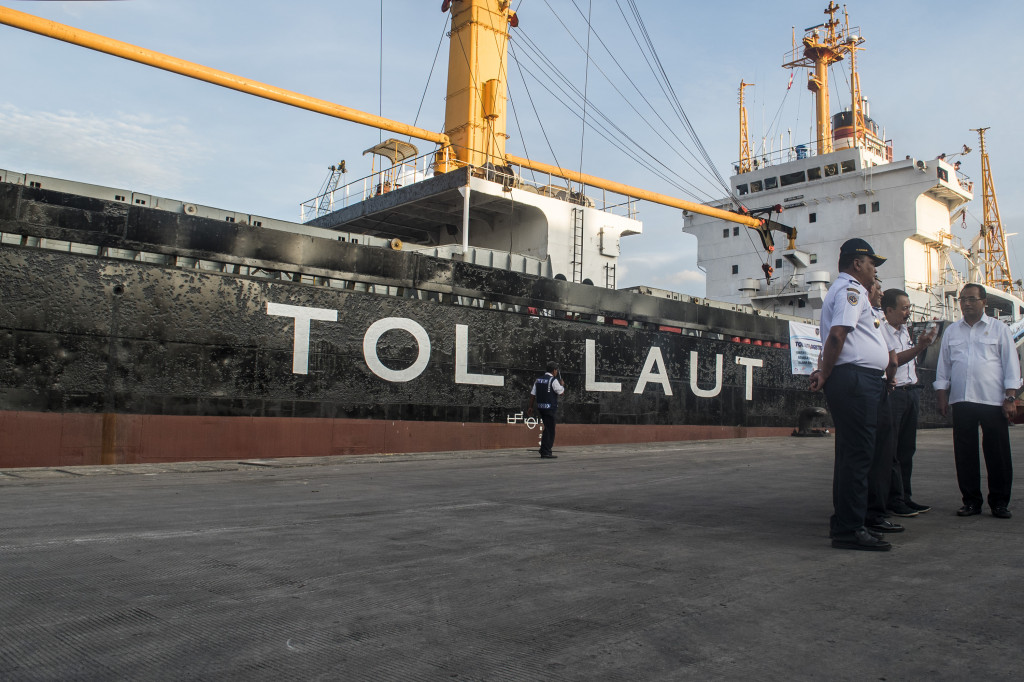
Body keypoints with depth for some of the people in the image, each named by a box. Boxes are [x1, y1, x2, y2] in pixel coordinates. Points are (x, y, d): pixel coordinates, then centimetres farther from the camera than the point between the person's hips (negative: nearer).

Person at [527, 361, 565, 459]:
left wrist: (531, 407, 16)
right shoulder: (553, 380, -11)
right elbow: (561, 392, -6)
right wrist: (562, 385, 14)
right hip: (550, 408, -8)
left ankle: (544, 450, 21)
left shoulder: (538, 380, 11)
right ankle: (546, 452, -3)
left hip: (540, 407, 8)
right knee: (549, 430, -2)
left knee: (548, 428, 18)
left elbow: (532, 395, 11)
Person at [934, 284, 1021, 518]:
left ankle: (1000, 503, 10)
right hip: (961, 402, 3)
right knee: (964, 454, 4)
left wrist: (1010, 397, -5)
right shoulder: (951, 332, 14)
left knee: (998, 454, 0)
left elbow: (1011, 364, 4)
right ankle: (971, 501, 13)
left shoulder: (999, 329, 7)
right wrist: (942, 395, 8)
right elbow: (943, 365, 16)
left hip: (993, 401, -2)